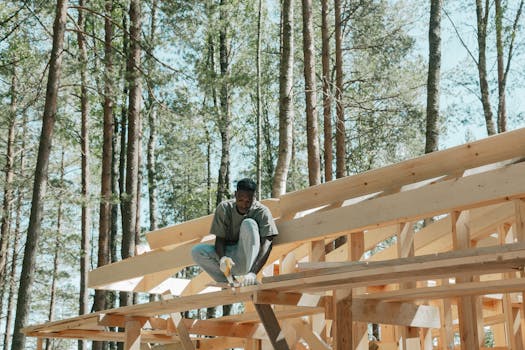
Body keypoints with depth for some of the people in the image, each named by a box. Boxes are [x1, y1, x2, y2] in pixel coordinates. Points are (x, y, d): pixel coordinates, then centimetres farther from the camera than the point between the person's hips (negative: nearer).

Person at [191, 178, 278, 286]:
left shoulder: (262, 212, -14)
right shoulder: (224, 208, -7)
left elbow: (267, 245, -23)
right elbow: (219, 239, -9)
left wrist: (253, 273, -38)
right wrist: (222, 258, -33)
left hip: (248, 259, -2)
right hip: (227, 254, 2)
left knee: (249, 224, -28)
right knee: (197, 251, -23)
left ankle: (248, 279, -30)